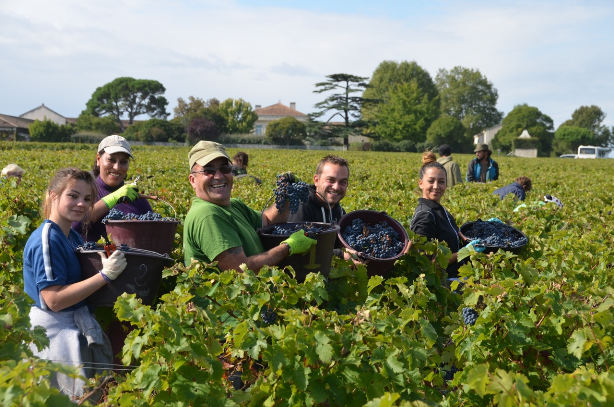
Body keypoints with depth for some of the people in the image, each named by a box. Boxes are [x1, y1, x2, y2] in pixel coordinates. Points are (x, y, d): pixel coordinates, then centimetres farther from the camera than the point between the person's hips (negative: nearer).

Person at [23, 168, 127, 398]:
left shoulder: (72, 237, 7)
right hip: (54, 333, -9)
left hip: (74, 326, 9)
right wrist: (105, 275, -25)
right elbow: (54, 300, -23)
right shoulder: (47, 240, -19)